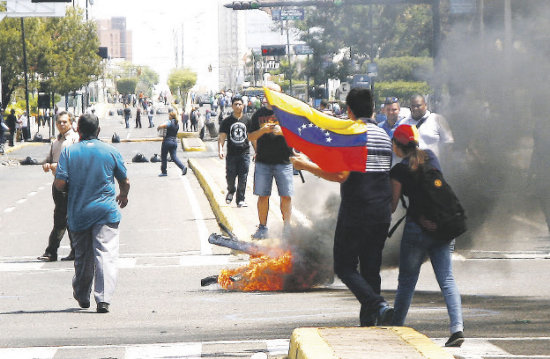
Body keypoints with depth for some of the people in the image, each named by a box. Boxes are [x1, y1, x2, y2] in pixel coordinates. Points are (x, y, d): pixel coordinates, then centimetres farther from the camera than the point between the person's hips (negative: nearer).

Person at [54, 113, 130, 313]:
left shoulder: (69, 152, -2)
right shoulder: (111, 152, -1)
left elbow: (59, 183, -8)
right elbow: (125, 182, 7)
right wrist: (123, 196, 29)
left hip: (78, 213, 2)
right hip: (106, 212, -2)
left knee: (82, 256, 17)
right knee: (106, 254, -7)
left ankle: (82, 296, 30)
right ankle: (103, 298, -21)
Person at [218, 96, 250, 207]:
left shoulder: (247, 120, 7)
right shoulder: (227, 121, 4)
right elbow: (221, 137, 0)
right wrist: (220, 150, -14)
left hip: (244, 153, 0)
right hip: (231, 154, 0)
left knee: (243, 179, -2)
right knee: (230, 177, -2)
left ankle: (240, 199, 5)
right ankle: (231, 191, 28)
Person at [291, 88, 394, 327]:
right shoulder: (384, 136, 11)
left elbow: (341, 175, -19)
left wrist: (307, 166, -9)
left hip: (355, 214, -6)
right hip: (382, 215, 6)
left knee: (344, 267, 2)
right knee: (371, 269, 11)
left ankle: (377, 305, -18)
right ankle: (368, 323, 9)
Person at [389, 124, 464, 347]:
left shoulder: (399, 170, -6)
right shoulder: (431, 157, 8)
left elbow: (392, 205, -1)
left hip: (417, 227, -4)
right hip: (444, 225, 4)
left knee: (407, 281, 10)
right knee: (446, 279, 0)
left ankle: (395, 327, 17)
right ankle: (457, 327, -16)